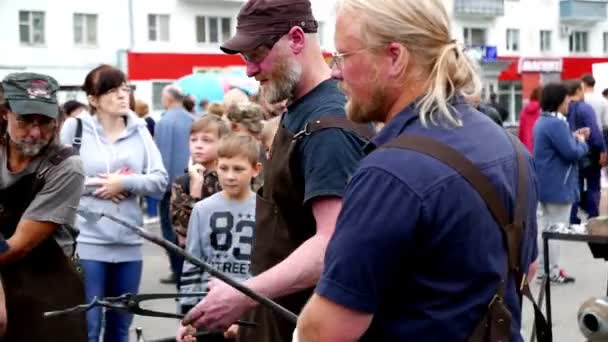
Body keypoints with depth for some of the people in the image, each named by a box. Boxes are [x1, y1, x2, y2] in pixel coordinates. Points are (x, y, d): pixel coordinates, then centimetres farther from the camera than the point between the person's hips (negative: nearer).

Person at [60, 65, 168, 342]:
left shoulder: (139, 130, 6)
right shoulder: (75, 127, -2)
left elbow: (160, 181, 0)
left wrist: (125, 183, -13)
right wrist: (95, 185, -13)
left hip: (129, 243, 4)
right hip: (87, 243, -3)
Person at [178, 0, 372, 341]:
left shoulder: (330, 127, -21)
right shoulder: (297, 114, 9)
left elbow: (331, 245, -28)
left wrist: (245, 296, -31)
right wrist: (250, 301, 17)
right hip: (277, 314, 9)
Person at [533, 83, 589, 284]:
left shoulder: (543, 121, 11)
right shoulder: (556, 123, -23)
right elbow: (572, 152, -24)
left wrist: (573, 137, 8)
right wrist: (581, 142, -5)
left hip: (545, 184, 10)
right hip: (557, 186, -10)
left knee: (544, 227, 14)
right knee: (556, 229, -2)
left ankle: (542, 269, 21)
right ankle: (553, 273, 3)